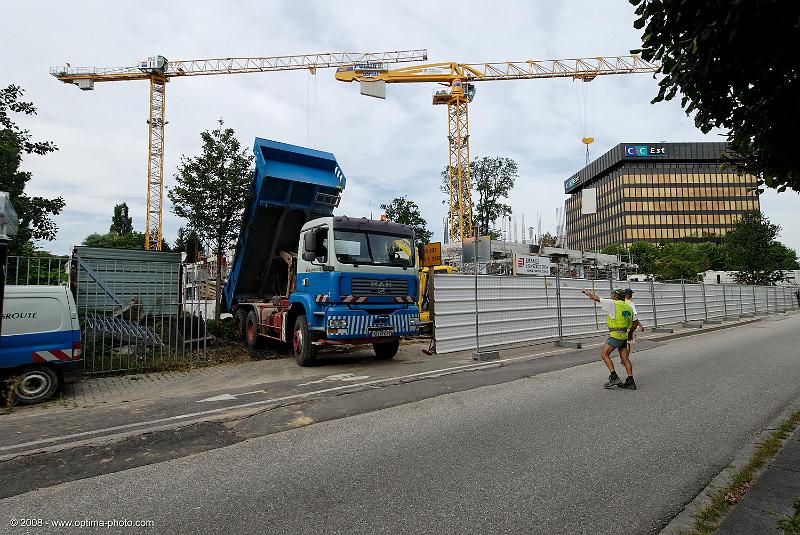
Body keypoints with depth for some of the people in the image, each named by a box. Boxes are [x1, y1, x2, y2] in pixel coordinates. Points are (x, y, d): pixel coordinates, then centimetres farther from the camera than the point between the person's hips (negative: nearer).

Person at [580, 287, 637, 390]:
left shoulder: (613, 304, -9)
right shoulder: (628, 306, 13)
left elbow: (596, 298, -3)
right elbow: (631, 323, 19)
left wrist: (586, 292, 13)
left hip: (615, 335, -8)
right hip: (624, 335, 8)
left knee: (604, 354, -1)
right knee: (625, 358, 8)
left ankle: (614, 377, -8)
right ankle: (630, 382, 8)